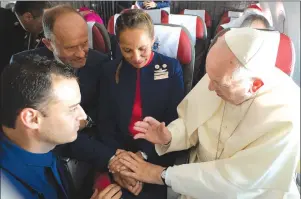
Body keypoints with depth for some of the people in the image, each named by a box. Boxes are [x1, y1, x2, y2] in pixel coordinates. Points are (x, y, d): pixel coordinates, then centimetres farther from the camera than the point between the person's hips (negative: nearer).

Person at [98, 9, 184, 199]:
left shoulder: (172, 68, -2)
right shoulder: (111, 71, 3)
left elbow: (174, 120, -5)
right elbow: (105, 121, 0)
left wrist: (144, 154, -17)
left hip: (158, 153, -1)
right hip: (120, 149, 2)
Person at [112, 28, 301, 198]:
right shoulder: (222, 75, -13)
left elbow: (235, 180, -24)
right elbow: (190, 122, 0)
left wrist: (163, 175, -21)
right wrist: (168, 138, -20)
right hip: (202, 177, 3)